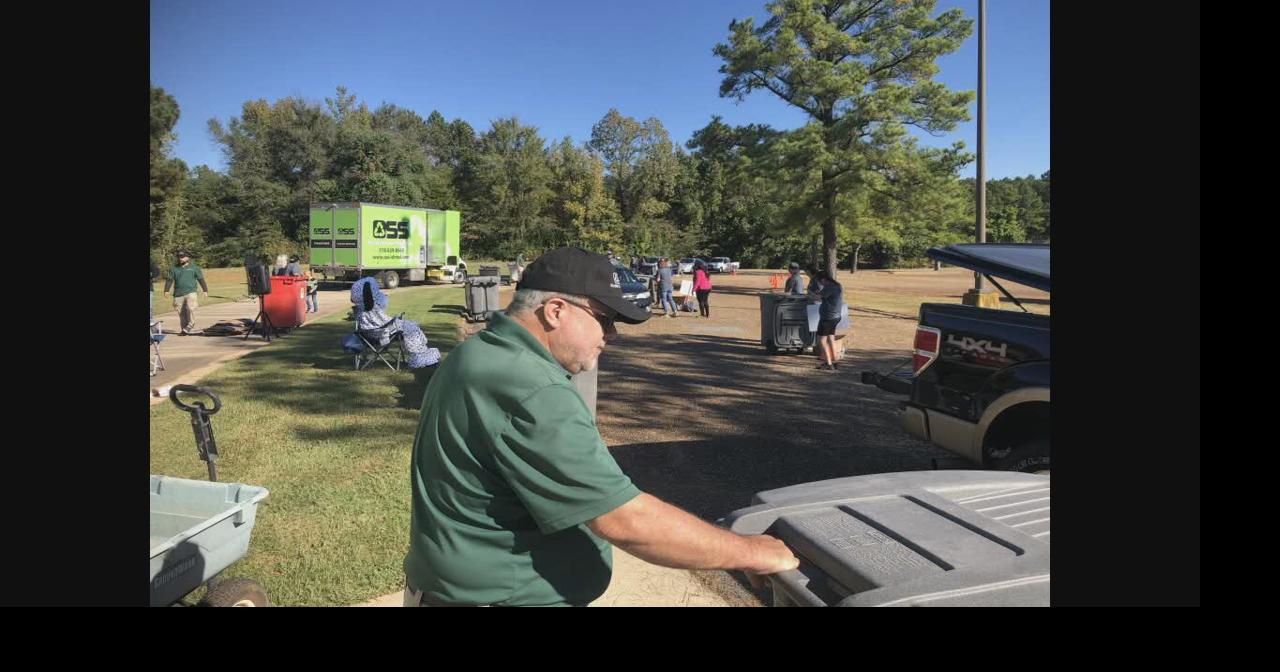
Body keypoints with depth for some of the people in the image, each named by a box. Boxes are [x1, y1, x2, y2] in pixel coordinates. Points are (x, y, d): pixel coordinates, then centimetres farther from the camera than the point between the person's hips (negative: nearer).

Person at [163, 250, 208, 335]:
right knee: (182, 313, 4)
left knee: (190, 308, -23)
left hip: (190, 292, -3)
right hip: (178, 294, 3)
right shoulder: (174, 269, 14)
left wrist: (205, 290, 3)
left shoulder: (194, 267, 8)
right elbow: (169, 280, 9)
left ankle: (190, 327, -10)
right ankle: (185, 330, 11)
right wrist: (166, 290, -3)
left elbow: (201, 279, 8)